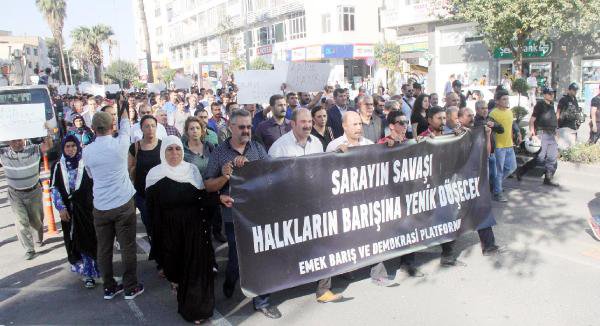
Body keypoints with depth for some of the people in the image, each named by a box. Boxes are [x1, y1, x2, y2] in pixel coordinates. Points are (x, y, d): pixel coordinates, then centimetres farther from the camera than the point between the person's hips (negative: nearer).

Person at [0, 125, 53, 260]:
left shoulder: (34, 150, -12)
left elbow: (48, 146, -24)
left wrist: (47, 131, -40)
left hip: (34, 192, 0)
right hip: (15, 194, 0)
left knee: (36, 219, 15)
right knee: (21, 221, -3)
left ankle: (39, 239, 42)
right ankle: (29, 249, 8)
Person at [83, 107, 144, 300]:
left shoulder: (87, 151, -2)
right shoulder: (120, 144, -11)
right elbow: (125, 124, 9)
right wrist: (123, 106, 26)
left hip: (100, 207, 3)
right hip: (124, 204, -3)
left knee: (104, 248, 12)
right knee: (127, 247, 7)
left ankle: (109, 288, 25)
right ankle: (130, 288, 17)